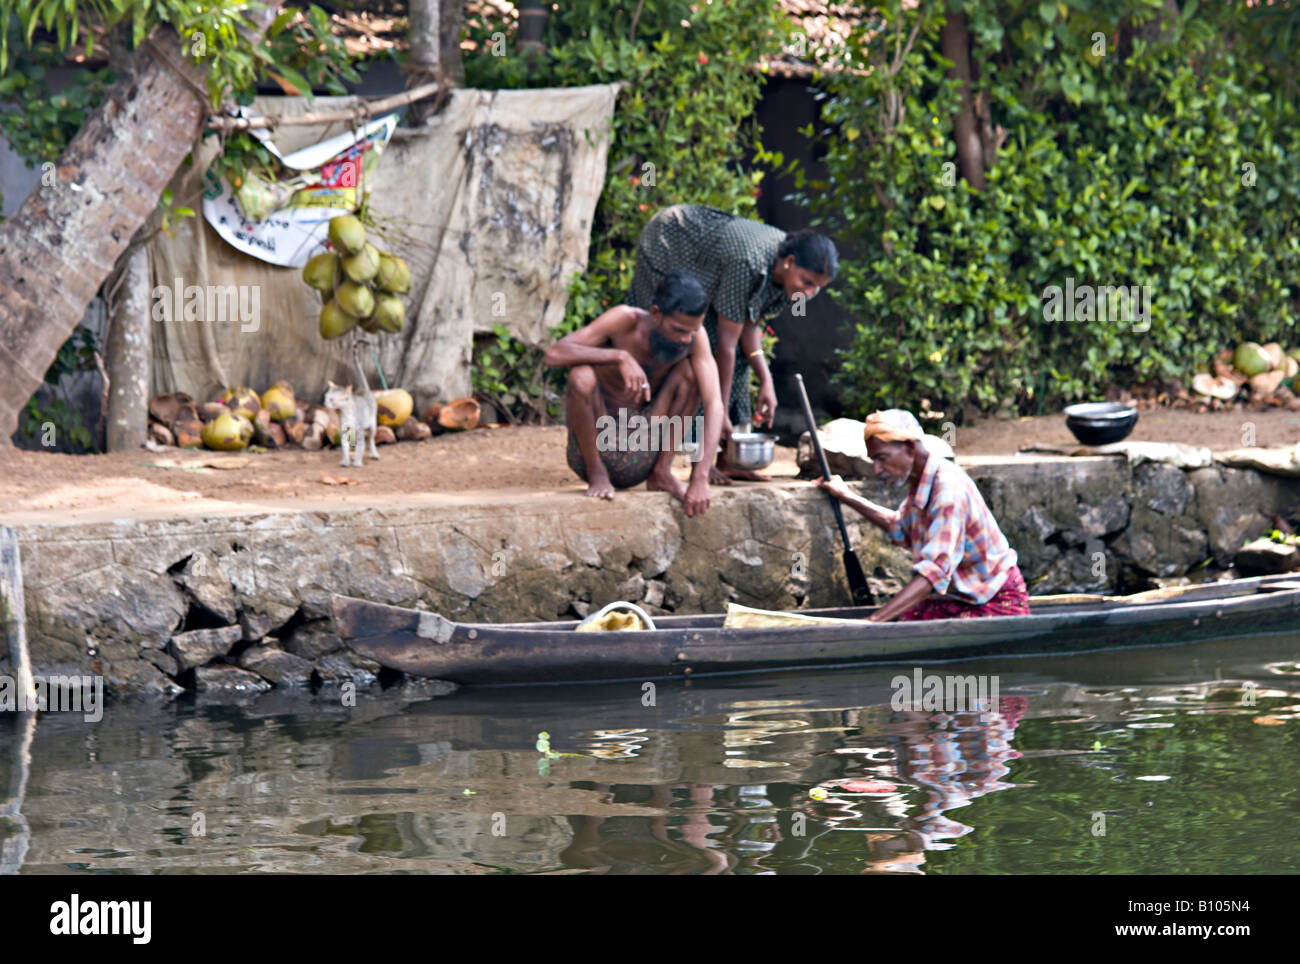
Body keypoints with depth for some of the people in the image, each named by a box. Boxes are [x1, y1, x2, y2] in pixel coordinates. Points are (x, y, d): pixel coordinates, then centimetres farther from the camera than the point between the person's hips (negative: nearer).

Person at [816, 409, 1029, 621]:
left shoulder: (949, 489, -25)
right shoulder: (919, 482, 4)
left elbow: (935, 570, -35)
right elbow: (900, 528, 30)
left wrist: (874, 620, -42)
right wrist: (846, 498, 32)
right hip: (954, 597, 9)